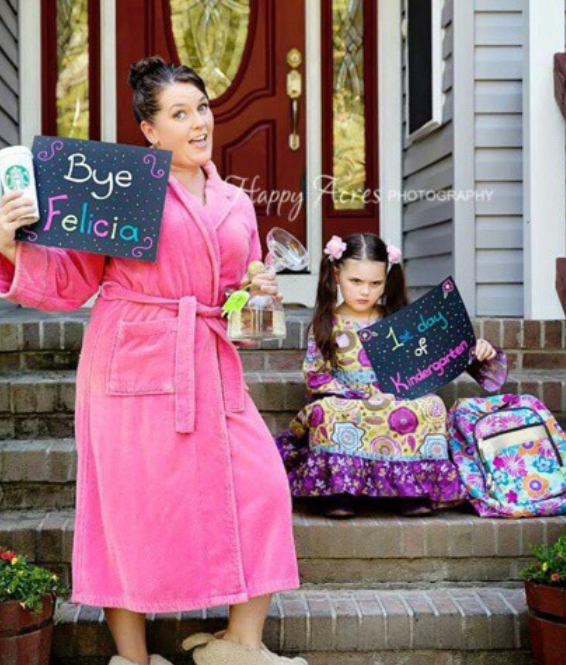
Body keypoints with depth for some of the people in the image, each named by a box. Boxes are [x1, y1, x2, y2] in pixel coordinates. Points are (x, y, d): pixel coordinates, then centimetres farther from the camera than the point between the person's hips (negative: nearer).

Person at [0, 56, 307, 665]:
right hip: (135, 361, -5)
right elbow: (69, 282, 0)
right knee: (134, 503, -1)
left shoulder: (235, 203, 16)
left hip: (210, 365, 5)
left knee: (261, 484, -2)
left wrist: (262, 293, 5)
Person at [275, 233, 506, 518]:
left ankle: (411, 488, -24)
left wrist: (476, 350, -7)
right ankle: (339, 490, -28)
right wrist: (363, 398, -14)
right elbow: (315, 376, -2)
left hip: (399, 406, 2)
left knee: (429, 405, -29)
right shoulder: (326, 326, 5)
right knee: (327, 409, -35)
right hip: (347, 408, -2)